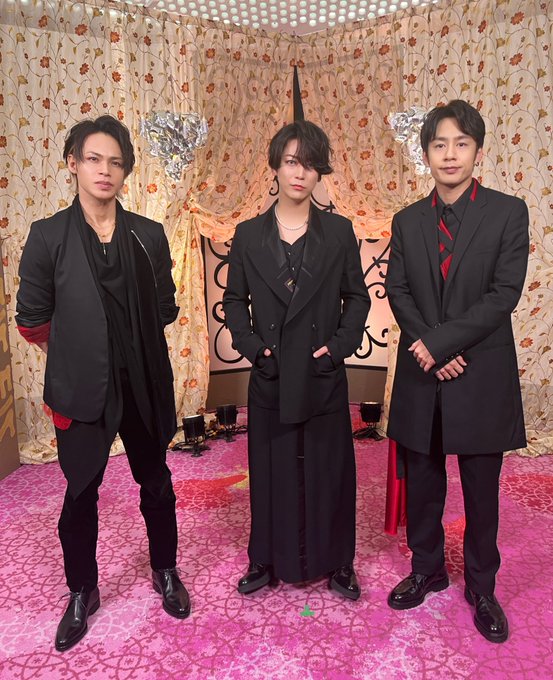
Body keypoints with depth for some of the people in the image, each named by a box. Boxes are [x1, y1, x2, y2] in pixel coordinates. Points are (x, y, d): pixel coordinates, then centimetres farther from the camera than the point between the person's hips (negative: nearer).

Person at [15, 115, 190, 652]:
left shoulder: (148, 235, 0)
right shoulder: (49, 236, -5)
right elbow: (32, 320, 1)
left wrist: (126, 339, 9)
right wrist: (76, 351, 10)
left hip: (143, 384, 2)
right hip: (81, 387, -1)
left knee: (156, 483, 15)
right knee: (80, 493, 11)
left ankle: (166, 572, 39)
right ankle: (81, 593, 35)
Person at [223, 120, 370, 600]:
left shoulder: (339, 232, 1)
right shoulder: (249, 234, 2)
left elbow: (357, 297, 5)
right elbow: (234, 300, 7)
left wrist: (340, 345, -8)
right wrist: (251, 346, -7)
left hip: (324, 376, 0)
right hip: (271, 377, 1)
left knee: (328, 470, 10)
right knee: (272, 470, 11)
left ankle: (334, 561, 31)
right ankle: (268, 560, 31)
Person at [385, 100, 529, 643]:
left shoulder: (508, 212, -3)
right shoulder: (407, 221, 7)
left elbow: (504, 294, -11)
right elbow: (398, 292, 2)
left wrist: (439, 342, -17)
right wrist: (428, 349, -12)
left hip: (481, 377, -2)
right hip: (421, 376, 3)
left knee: (481, 492, 11)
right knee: (422, 484, 15)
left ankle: (481, 588, 32)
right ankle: (427, 569, 37)